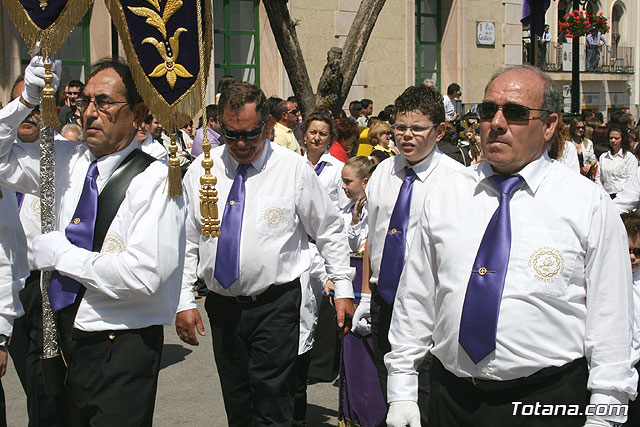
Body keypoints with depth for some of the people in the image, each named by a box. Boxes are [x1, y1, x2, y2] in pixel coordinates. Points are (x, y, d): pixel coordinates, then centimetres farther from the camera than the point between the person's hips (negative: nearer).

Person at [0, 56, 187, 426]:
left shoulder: (155, 181, -16)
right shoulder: (66, 161, 4)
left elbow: (144, 274, -27)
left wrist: (63, 255, -16)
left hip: (123, 351, -6)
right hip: (67, 337, 7)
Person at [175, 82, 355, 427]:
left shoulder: (294, 169, -3)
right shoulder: (201, 170, 4)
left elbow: (330, 231, 4)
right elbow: (186, 240, 8)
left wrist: (343, 290, 0)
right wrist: (184, 302, 2)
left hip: (276, 307, -3)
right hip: (222, 305, 3)